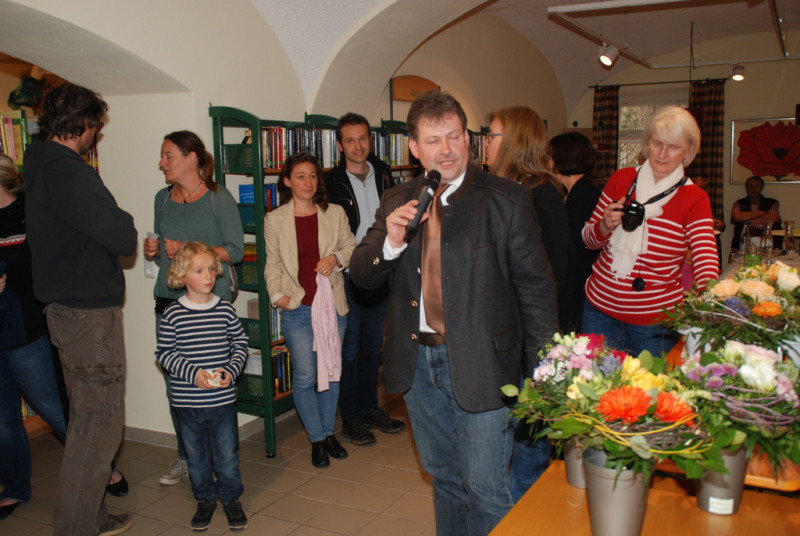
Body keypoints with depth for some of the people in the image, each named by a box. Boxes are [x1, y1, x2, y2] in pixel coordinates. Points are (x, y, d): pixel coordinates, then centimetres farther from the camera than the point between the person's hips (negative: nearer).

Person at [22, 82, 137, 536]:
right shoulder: (66, 172, -19)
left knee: (87, 421, 19)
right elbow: (123, 237, -23)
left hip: (67, 307, 11)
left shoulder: (40, 167, 13)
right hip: (90, 311, -11)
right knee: (98, 426, -1)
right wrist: (126, 230, -2)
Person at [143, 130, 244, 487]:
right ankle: (186, 455, 21)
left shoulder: (218, 199, -4)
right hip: (168, 301, 5)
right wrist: (152, 251, 1)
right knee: (175, 384, 6)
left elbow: (235, 250, -7)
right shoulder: (163, 198, 13)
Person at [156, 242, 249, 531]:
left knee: (227, 453, 10)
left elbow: (240, 344, 4)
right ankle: (205, 499, 34)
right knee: (196, 454, 14)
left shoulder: (225, 309, -2)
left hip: (223, 398, 1)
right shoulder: (173, 314, -7)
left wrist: (230, 371, -11)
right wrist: (193, 373, -17)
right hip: (187, 401, 0)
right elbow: (165, 353, -6)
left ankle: (231, 498, 30)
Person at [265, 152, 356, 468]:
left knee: (331, 371, 12)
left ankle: (329, 432, 29)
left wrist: (336, 258, -10)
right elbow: (272, 263, 4)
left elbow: (351, 247, 10)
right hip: (297, 309, -2)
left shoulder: (335, 214, 4)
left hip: (332, 305, 2)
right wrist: (277, 294, -9)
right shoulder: (274, 220, 0)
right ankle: (317, 439, 18)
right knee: (305, 377, 0)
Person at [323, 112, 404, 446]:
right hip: (348, 278, -5)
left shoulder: (383, 174, 6)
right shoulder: (331, 182, -9)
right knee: (349, 349, 5)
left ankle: (370, 408, 30)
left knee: (373, 346, 16)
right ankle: (350, 417, 18)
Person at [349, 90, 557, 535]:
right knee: (444, 477, 22)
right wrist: (390, 242, -17)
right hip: (417, 362, 5)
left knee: (485, 490, 4)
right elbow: (361, 276, 4)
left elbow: (536, 288, -7)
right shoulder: (397, 203, 5)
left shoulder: (508, 200, -8)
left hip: (479, 365, -4)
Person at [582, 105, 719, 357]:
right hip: (600, 308, 3)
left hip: (656, 321, -2)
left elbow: (707, 269, -17)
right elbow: (589, 240, 8)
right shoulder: (621, 179, 1)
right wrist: (605, 226, -14)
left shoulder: (694, 199, -7)